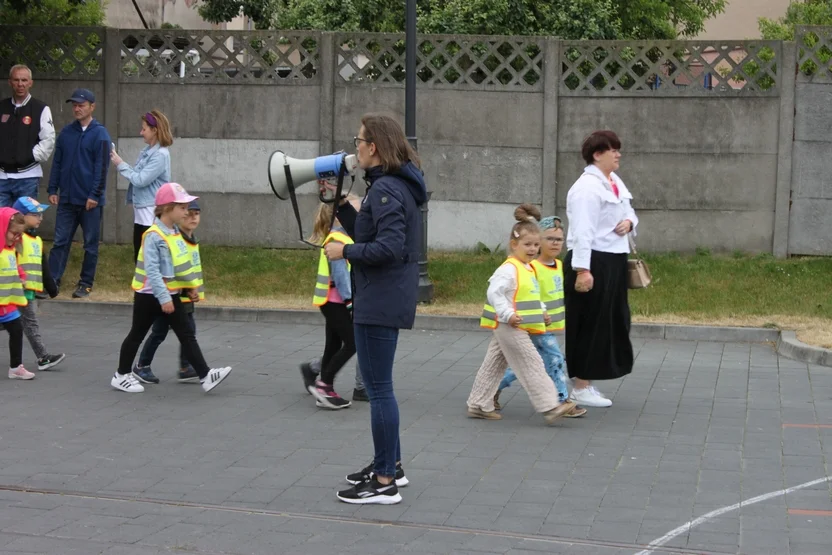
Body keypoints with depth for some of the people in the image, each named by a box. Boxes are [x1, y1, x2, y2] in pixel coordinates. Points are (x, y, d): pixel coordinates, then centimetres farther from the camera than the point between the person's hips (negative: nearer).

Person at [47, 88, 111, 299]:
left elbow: (101, 167, -11)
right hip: (67, 198, 4)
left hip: (90, 201, -4)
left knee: (90, 244, 5)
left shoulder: (100, 134, -6)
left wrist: (95, 195, -15)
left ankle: (86, 283, 14)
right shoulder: (66, 132, 8)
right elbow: (57, 162, 12)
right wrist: (52, 190, 5)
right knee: (60, 241, 3)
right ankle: (52, 281, 5)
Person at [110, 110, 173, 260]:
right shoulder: (147, 151, 11)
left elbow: (140, 180, -19)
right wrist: (119, 162, 2)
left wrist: (121, 164, -9)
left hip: (152, 213, -9)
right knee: (139, 256, 14)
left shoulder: (160, 155, -18)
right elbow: (137, 174, 13)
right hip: (141, 211, 9)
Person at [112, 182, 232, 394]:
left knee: (187, 334, 1)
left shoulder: (175, 233, 5)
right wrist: (163, 297, -28)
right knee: (137, 335, 7)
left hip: (170, 294, 8)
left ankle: (205, 375, -3)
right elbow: (151, 271, -25)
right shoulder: (154, 236, -21)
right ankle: (121, 376, 21)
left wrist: (191, 286, 19)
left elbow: (182, 264, 16)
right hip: (149, 295, -8)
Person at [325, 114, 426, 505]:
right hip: (386, 298, 11)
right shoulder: (395, 184, 14)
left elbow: (389, 247, -26)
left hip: (380, 301, -11)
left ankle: (385, 483, 1)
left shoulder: (386, 189, -18)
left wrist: (345, 252, -16)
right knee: (378, 385, 21)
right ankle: (390, 465, 32)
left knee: (378, 388, -5)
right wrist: (341, 204, 11)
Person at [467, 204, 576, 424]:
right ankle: (549, 407, -9)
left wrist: (542, 312, 13)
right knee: (532, 367, -9)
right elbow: (494, 293, -23)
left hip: (511, 329, 10)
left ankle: (478, 404, 21)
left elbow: (532, 297, 26)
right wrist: (508, 315, -27)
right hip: (510, 327, -10)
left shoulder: (528, 269, 15)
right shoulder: (509, 269, -17)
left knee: (494, 365, 14)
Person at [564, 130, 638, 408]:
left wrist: (629, 222, -2)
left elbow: (629, 212, 23)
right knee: (590, 323, -3)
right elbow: (582, 231, -21)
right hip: (593, 262, -10)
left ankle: (584, 382, 24)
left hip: (613, 262, 10)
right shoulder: (587, 187, -15)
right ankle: (581, 388, 7)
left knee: (611, 321, 14)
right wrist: (582, 270, -27)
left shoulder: (616, 182, 13)